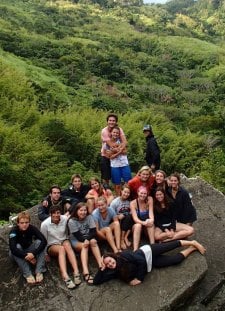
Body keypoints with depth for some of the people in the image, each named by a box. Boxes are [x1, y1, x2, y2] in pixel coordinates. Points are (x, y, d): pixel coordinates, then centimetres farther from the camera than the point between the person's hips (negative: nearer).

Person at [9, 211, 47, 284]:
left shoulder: (32, 228, -20)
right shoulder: (14, 231, -25)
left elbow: (44, 241, -30)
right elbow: (12, 248, -39)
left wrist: (34, 253, -42)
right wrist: (26, 256, -41)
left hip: (30, 251, 2)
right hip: (19, 254, -1)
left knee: (39, 242, -26)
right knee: (17, 246, -33)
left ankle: (39, 271, -31)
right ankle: (28, 274, -37)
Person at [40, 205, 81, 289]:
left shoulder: (65, 219, -13)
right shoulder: (45, 224, -18)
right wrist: (46, 254, -2)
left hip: (64, 240, 2)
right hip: (52, 245, -2)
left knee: (67, 245, -34)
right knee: (61, 248, -35)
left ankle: (76, 272, -46)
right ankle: (65, 277, -53)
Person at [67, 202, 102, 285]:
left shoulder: (89, 217, -7)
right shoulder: (72, 221, -14)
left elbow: (94, 232, -13)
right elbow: (78, 236, -17)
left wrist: (87, 239, -29)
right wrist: (85, 240, -31)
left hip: (89, 238, 3)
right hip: (76, 241, -2)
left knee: (93, 241, -31)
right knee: (84, 246, -34)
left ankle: (101, 265, -41)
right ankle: (85, 272, -51)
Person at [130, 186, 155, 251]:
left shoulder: (150, 199, -9)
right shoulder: (133, 203, -14)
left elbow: (151, 212, -17)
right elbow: (135, 218, -23)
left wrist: (151, 220, -40)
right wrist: (143, 222, -43)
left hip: (147, 227, 1)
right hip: (136, 226, -1)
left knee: (151, 224, -31)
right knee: (138, 225, -34)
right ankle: (135, 249, -39)